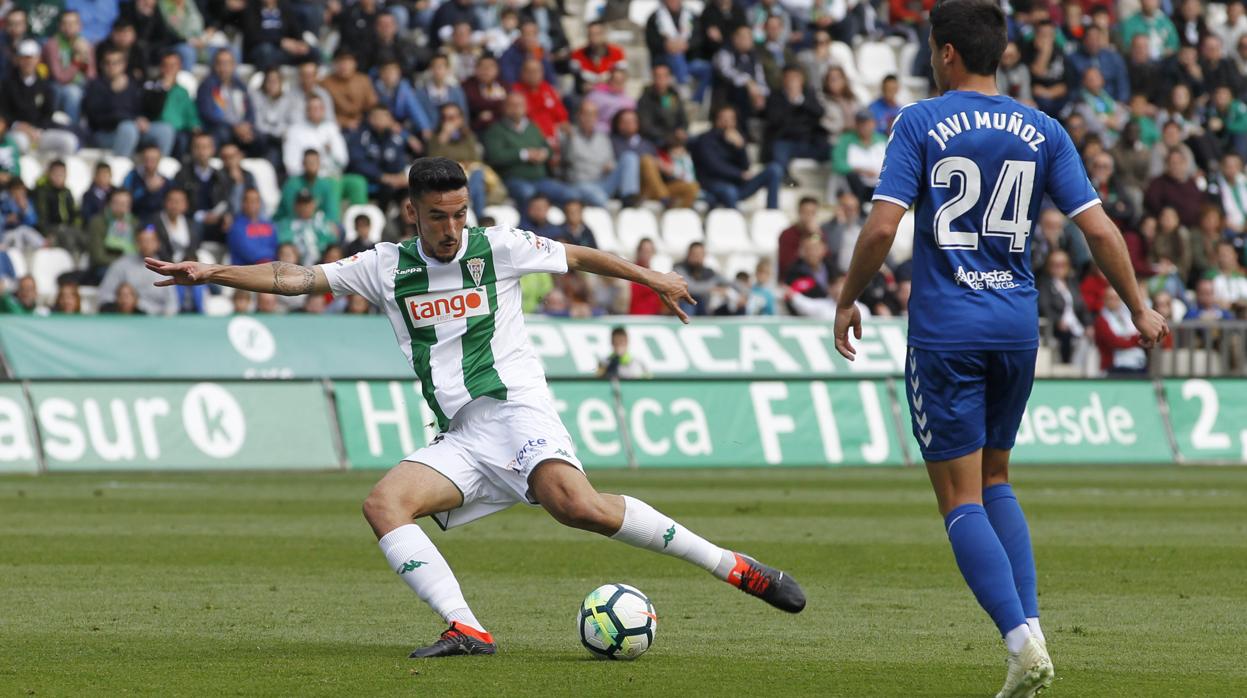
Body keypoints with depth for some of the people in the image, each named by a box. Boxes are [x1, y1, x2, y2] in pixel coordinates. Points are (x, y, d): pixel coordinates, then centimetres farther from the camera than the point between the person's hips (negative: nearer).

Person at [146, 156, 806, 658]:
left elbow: (578, 256, 18)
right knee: (384, 503, -21)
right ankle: (467, 630, -29)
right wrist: (211, 272, -2)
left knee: (574, 503, -31)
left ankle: (734, 567, -23)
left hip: (517, 408, -4)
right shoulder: (388, 267, 10)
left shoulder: (497, 248, 4)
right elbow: (296, 278, 7)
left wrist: (651, 278, 22)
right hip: (459, 438, 4)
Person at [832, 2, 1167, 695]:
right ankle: (1031, 624, 6)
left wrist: (848, 302, 1)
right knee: (995, 478, 22)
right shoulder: (1043, 132, 4)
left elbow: (883, 226, -13)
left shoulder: (919, 124, -5)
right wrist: (1140, 309, 9)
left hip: (944, 331, -4)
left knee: (962, 497, -1)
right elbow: (1098, 227, -1)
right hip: (1017, 325, 4)